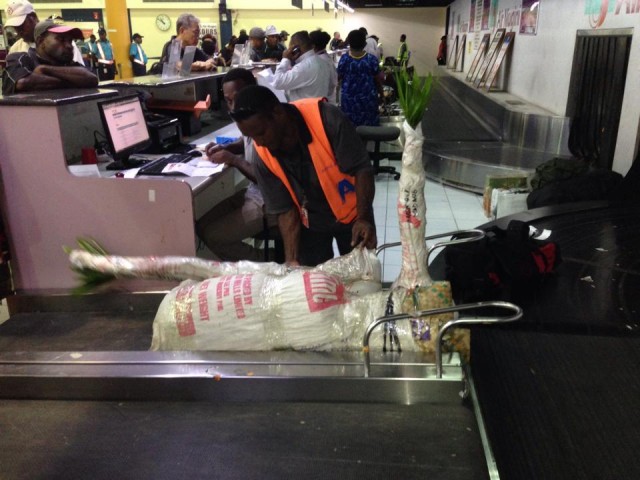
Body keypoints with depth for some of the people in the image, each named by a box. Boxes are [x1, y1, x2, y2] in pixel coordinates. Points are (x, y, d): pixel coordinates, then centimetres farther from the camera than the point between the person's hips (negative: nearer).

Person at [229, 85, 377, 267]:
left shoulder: (326, 118, -29)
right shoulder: (262, 154, -19)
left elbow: (361, 168, -24)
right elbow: (285, 209, -13)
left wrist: (363, 218, -36)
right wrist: (291, 259, -22)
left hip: (352, 214, -1)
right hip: (310, 222, 2)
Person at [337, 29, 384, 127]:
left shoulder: (344, 59, -10)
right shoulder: (372, 59, -9)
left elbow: (338, 77, 1)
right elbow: (378, 79, -1)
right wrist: (381, 94, 14)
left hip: (349, 99, 0)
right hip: (368, 98, 0)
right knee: (369, 126, 9)